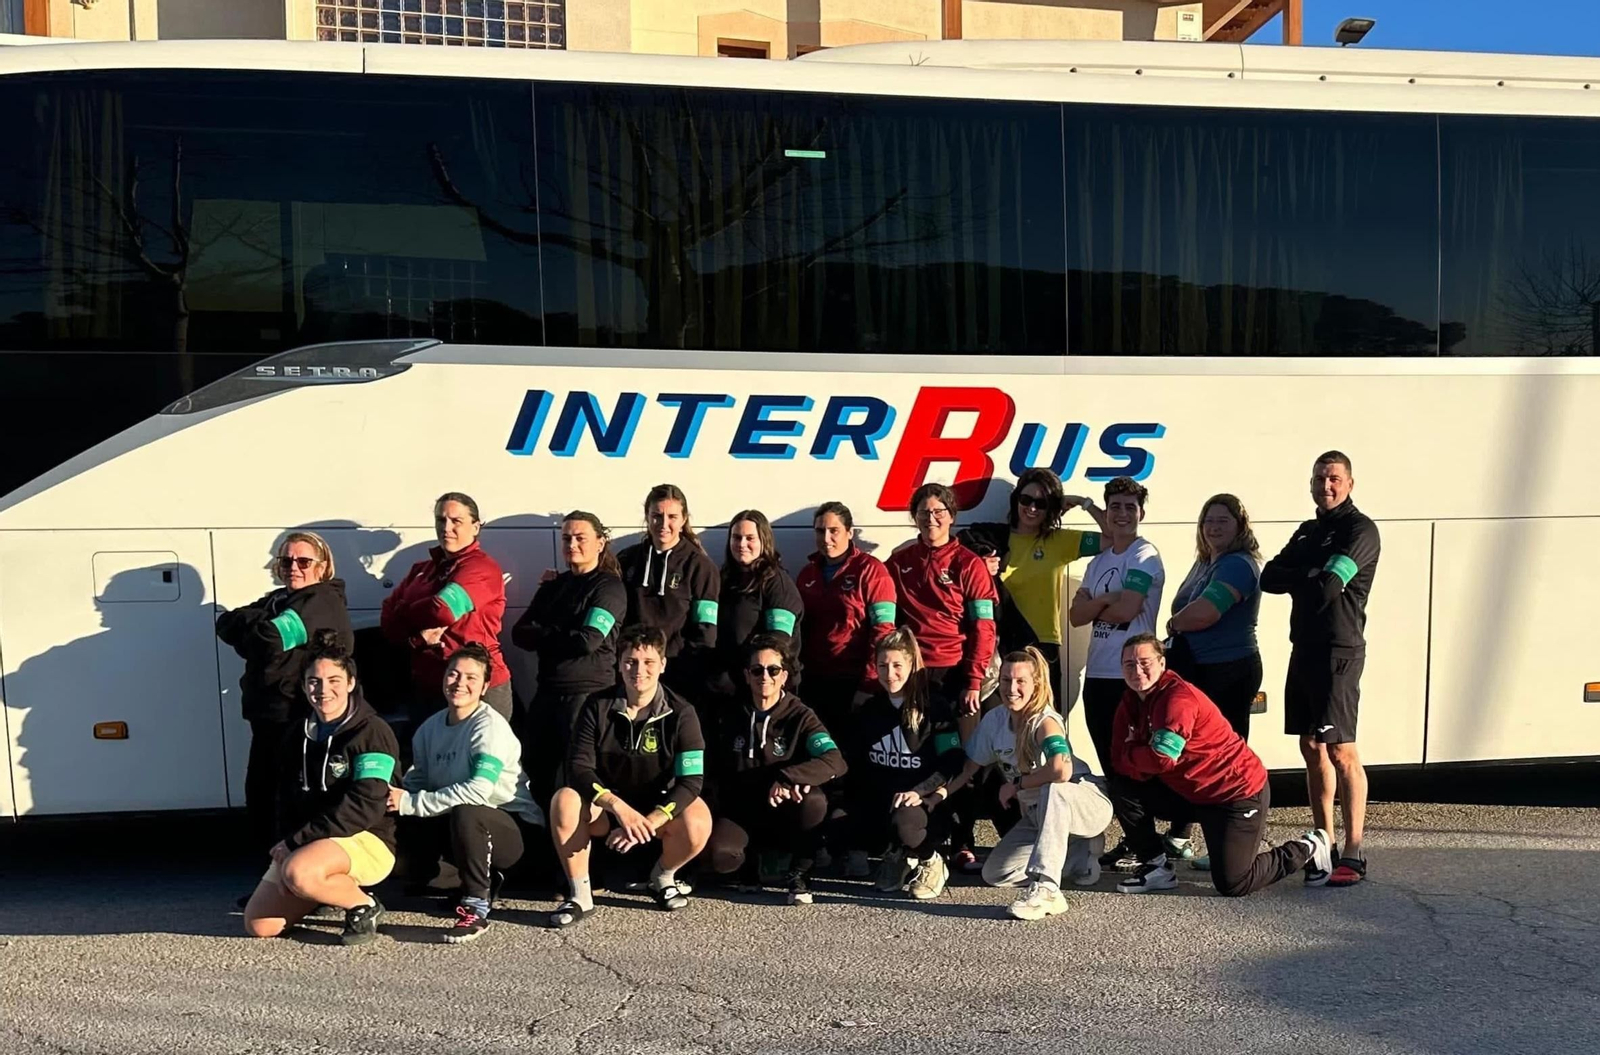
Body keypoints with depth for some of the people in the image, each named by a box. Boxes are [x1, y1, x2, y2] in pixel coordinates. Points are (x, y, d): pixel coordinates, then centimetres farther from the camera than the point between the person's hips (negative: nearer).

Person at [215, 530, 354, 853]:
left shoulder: (323, 602, -9)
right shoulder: (277, 600, 17)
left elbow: (272, 636, -23)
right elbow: (225, 624, 5)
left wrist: (259, 628, -3)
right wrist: (263, 621, -11)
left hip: (299, 718, -9)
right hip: (267, 716, 9)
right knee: (259, 799, 13)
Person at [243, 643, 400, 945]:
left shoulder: (372, 732, -13)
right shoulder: (298, 734, 11)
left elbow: (364, 807, -22)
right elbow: (286, 798, 13)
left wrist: (296, 842, -19)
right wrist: (285, 847, -6)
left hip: (367, 841, -7)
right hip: (302, 846, 8)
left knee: (299, 872, -35)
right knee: (259, 924, -3)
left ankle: (364, 907, -9)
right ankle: (331, 887, 20)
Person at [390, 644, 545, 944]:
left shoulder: (490, 726, -17)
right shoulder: (430, 728, 5)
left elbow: (478, 791, -29)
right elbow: (418, 781, 5)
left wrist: (410, 803, -26)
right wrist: (395, 795, -18)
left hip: (516, 829, -8)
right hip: (469, 828, 8)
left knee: (465, 814, -35)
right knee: (403, 825, -6)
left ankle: (477, 907, -18)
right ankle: (483, 879, 6)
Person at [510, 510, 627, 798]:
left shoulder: (609, 586, -4)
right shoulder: (553, 585, 14)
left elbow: (588, 640, -16)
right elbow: (520, 634, 6)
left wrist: (543, 634, -2)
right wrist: (562, 635, -9)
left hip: (589, 693, -6)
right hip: (548, 691, 6)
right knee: (537, 772, 10)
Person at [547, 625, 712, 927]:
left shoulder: (680, 714, -12)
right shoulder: (598, 707, -8)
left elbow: (691, 780, -19)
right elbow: (578, 768, -16)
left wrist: (648, 822, -32)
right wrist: (619, 807, -31)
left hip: (658, 810, -1)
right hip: (604, 810, 1)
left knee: (697, 821, -32)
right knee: (565, 800, -31)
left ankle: (662, 878, 2)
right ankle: (579, 895, -14)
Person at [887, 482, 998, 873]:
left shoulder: (968, 564, 2)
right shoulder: (899, 562, 10)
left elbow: (984, 628, -1)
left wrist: (974, 681, -8)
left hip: (956, 674, -2)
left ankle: (963, 843, 8)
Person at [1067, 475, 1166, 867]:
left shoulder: (1145, 557, -6)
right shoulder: (1099, 560, 16)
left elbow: (1126, 609, -20)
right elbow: (1076, 613, 6)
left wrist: (1094, 607, -2)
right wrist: (1108, 601, -11)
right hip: (1098, 673, 8)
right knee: (1110, 761, 11)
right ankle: (1131, 838, 20)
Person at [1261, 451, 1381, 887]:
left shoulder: (1359, 529, -7)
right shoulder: (1307, 531, 19)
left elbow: (1328, 586, -19)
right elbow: (1269, 578, 8)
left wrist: (1296, 578, -1)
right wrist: (1309, 576, -9)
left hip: (1338, 651, -8)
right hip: (1304, 650, 8)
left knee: (1340, 751, -10)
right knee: (1312, 748, 10)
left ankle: (1353, 855, -8)